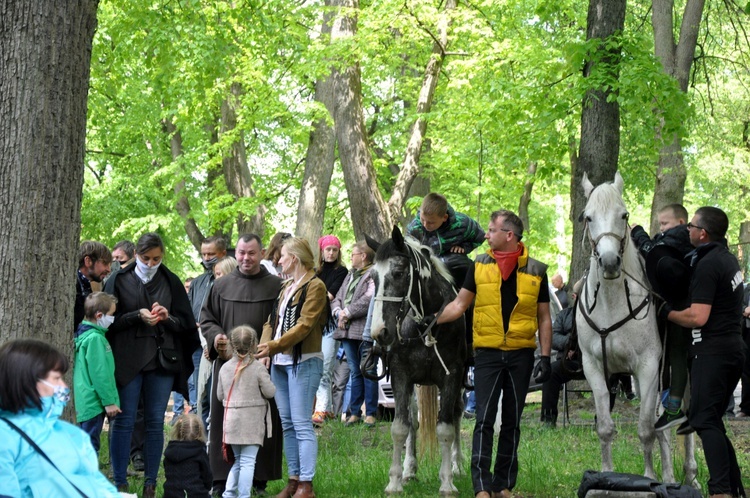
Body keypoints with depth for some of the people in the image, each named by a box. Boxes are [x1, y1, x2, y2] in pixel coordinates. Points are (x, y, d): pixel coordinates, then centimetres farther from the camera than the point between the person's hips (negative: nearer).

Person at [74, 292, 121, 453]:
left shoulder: (85, 335, 14)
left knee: (87, 444, 14)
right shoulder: (95, 338, -17)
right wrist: (109, 401, -15)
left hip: (85, 402, 10)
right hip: (93, 402, -10)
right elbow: (99, 373, -19)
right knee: (90, 445, -8)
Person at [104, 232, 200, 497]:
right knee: (124, 421, -2)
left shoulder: (171, 282, 8)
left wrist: (168, 318, -10)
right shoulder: (119, 281, 3)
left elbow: (186, 323, 10)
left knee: (156, 423, 5)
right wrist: (137, 316, -14)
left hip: (162, 359, 2)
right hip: (128, 360, -2)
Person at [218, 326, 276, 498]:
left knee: (238, 460, 19)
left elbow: (220, 395, 11)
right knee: (248, 461, -4)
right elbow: (270, 392, -7)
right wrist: (266, 379, 11)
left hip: (231, 421, 5)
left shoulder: (225, 368, 5)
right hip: (252, 423, -5)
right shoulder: (258, 368, -10)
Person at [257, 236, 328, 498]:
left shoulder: (314, 286, -7)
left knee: (301, 424, -9)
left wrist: (274, 346, -23)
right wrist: (265, 348, -4)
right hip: (280, 363, 8)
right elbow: (272, 321, 13)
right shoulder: (285, 287, 18)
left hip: (303, 361, -8)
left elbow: (304, 325, -16)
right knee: (287, 424, 9)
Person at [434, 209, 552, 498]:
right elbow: (460, 304, 7)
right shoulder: (479, 266, 4)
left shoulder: (535, 271, 2)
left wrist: (546, 357, -1)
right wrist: (435, 320, -10)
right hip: (487, 354, 0)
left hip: (521, 355, 1)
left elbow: (544, 319, 6)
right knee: (484, 419, -7)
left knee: (512, 421, 8)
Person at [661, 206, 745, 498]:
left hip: (712, 351, -10)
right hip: (733, 347, 10)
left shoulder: (707, 265, -16)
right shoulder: (729, 259, 15)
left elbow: (698, 317, -22)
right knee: (711, 420, 14)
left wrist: (666, 312, -6)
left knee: (704, 421, -11)